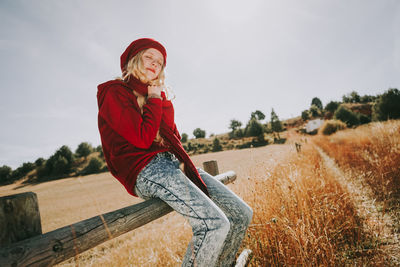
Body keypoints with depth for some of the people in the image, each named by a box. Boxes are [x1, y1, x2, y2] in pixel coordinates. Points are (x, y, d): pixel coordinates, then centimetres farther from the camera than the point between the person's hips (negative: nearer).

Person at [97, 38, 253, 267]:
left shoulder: (157, 94, 24)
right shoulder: (115, 93, 2)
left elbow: (174, 138, 16)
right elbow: (143, 139, -12)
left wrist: (163, 100, 5)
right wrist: (154, 100, 0)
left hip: (172, 162, 8)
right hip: (144, 169, -7)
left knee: (242, 215, -3)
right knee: (214, 224, -27)